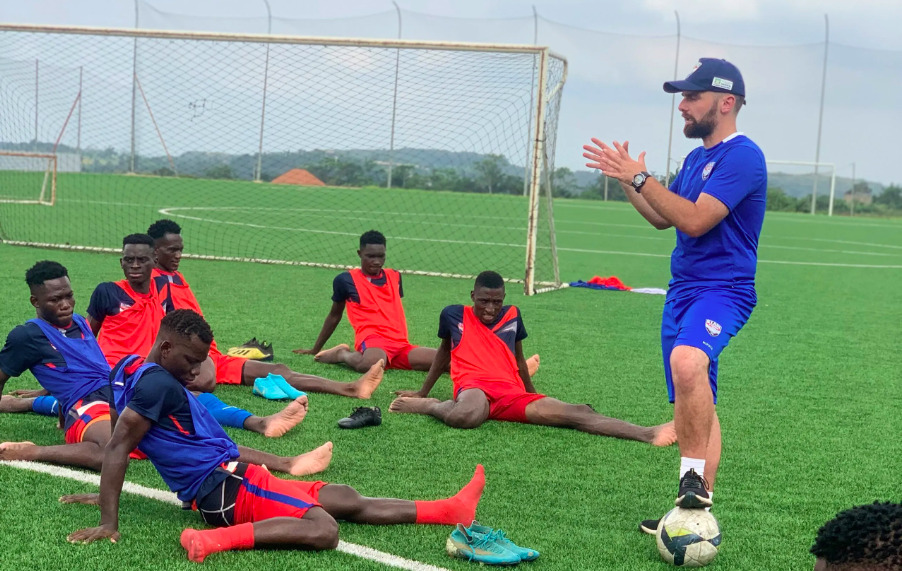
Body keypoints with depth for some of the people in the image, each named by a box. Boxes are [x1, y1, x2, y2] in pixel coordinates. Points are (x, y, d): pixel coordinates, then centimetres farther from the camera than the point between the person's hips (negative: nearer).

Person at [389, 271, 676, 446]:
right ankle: (429, 406, -14)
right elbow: (444, 352, 28)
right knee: (466, 416, -47)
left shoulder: (512, 316, 21)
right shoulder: (454, 315, 13)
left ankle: (648, 434, -34)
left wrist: (533, 394, 41)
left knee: (575, 412, -21)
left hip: (512, 395, 3)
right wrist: (423, 392, 37)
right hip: (473, 387, -3)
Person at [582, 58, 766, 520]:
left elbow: (695, 220, -21)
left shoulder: (741, 156, -12)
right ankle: (696, 505, 19)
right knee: (693, 406, 11)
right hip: (681, 291, 9)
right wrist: (625, 180, 14)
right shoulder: (696, 158, 17)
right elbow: (662, 218, 26)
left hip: (722, 290, -9)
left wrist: (641, 177, -17)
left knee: (687, 361, -36)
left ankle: (694, 478, -25)